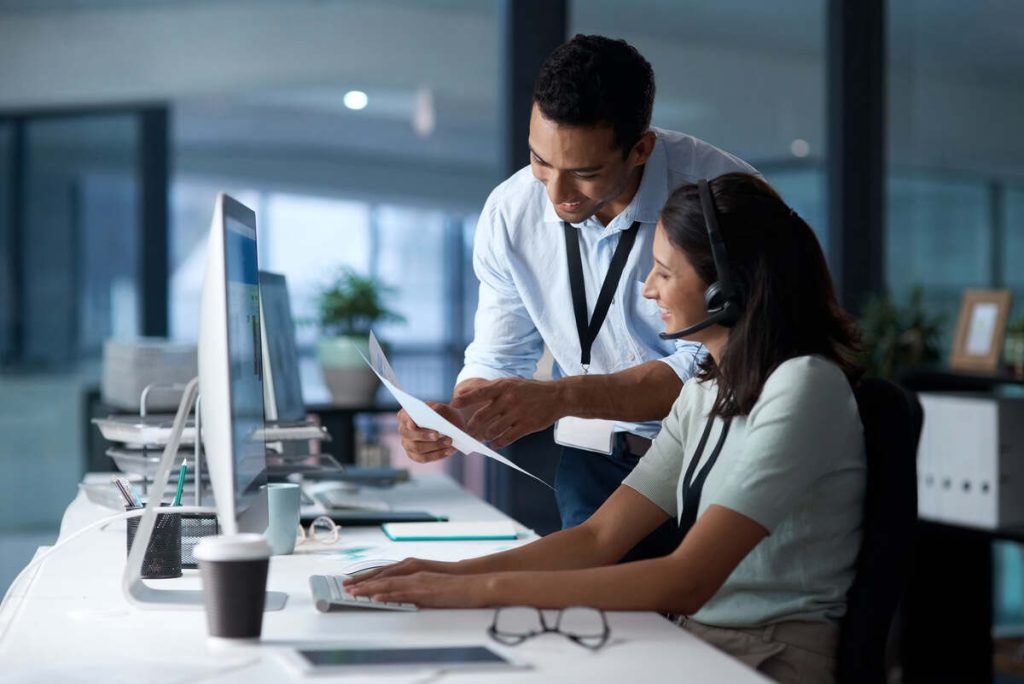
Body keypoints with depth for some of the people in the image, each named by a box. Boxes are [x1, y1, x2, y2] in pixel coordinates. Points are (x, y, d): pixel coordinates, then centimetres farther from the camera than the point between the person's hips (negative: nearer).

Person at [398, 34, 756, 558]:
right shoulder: (510, 212, -5)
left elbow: (711, 367, -21)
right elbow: (497, 363, 3)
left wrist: (559, 397, -33)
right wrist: (449, 421, -19)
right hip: (599, 460, 3)